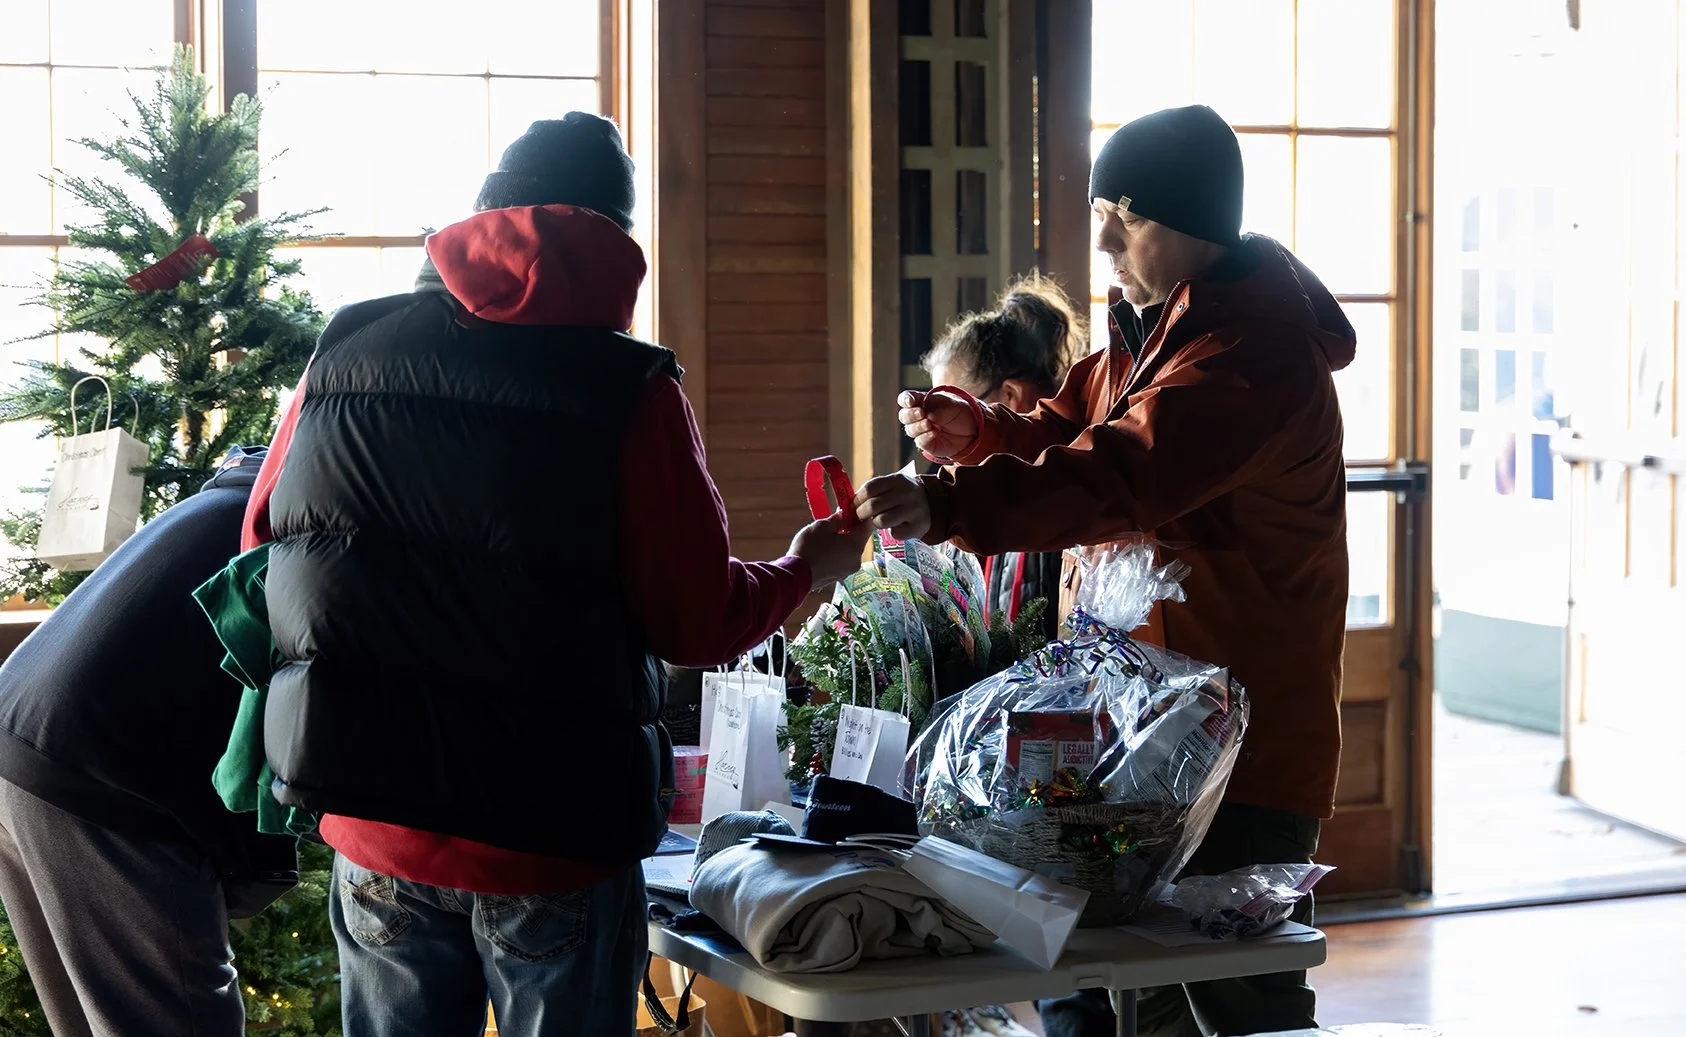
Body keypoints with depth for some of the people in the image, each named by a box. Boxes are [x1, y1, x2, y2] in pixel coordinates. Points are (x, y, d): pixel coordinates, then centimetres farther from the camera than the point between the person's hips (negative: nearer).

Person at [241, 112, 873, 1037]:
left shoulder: (344, 350, 2)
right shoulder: (629, 388, -11)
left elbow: (262, 543, 9)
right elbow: (698, 622, -9)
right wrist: (804, 572, 11)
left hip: (371, 831, 4)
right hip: (551, 841, -4)